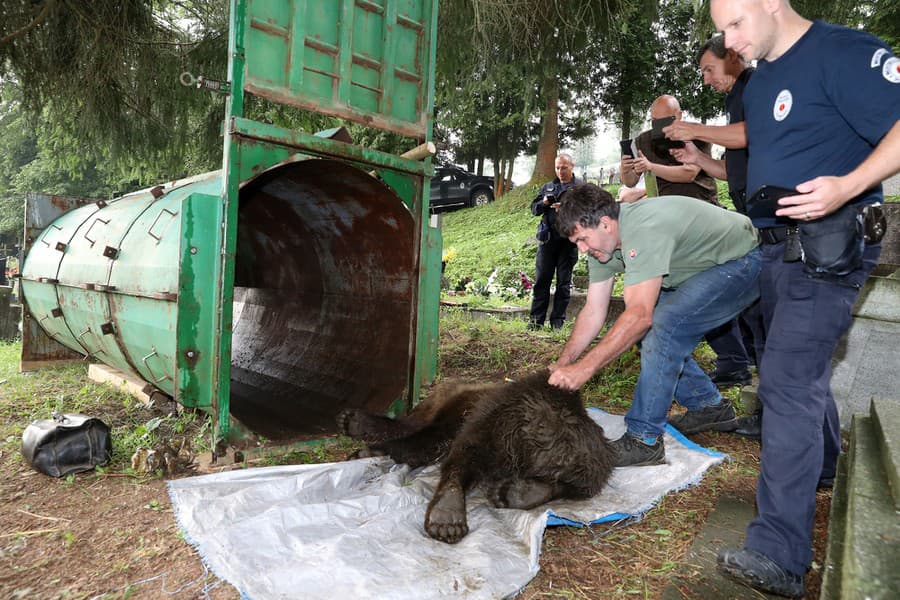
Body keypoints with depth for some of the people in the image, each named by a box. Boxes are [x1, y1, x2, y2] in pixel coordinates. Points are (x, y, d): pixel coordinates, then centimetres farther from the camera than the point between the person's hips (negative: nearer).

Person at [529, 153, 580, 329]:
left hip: (568, 240, -2)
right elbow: (534, 208, 15)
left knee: (564, 281, 4)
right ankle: (536, 319, 6)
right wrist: (543, 203, -6)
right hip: (547, 238, 3)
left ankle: (558, 320, 10)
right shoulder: (547, 187, 18)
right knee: (541, 279, 1)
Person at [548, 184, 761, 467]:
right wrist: (560, 367, -12)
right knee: (647, 331, 2)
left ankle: (644, 439, -16)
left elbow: (639, 314, -42)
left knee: (662, 325, -26)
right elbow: (593, 313, -4)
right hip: (703, 268, 9)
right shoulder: (601, 240, -6)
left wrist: (583, 369, -41)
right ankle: (710, 406, 18)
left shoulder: (644, 230, -35)